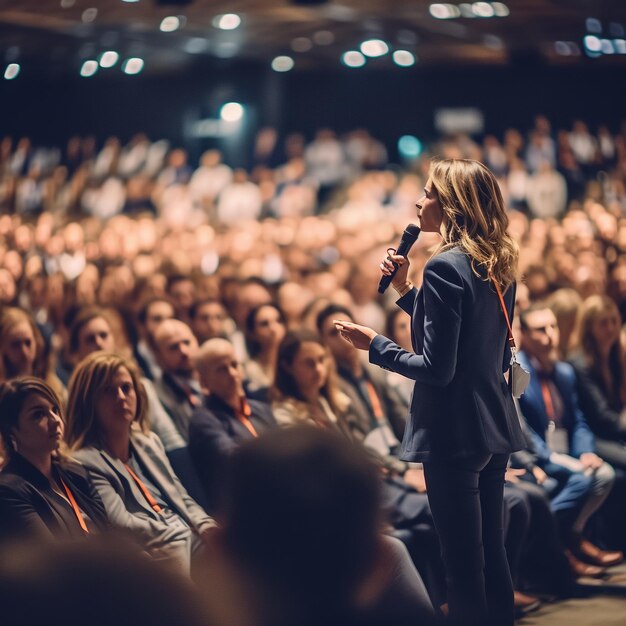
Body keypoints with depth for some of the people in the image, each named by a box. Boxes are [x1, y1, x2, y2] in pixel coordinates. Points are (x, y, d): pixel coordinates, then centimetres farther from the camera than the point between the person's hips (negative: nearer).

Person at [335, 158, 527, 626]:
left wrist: (375, 345, -8)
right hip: (495, 428, 9)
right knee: (492, 553, 16)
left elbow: (437, 367, -20)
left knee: (463, 565, -1)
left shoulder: (446, 267, -18)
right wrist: (407, 292, 13)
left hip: (454, 433, -9)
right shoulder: (498, 266, 8)